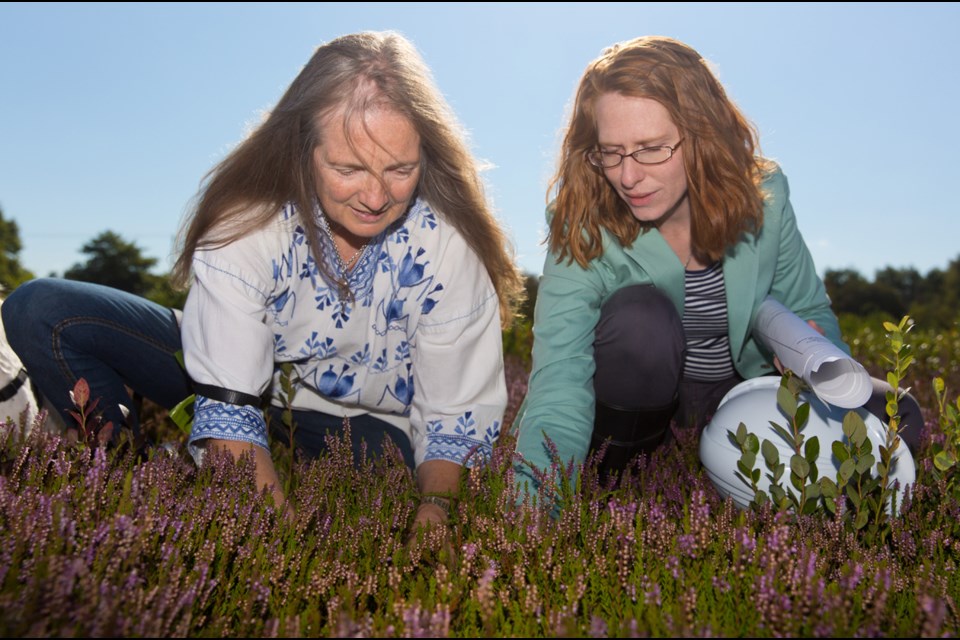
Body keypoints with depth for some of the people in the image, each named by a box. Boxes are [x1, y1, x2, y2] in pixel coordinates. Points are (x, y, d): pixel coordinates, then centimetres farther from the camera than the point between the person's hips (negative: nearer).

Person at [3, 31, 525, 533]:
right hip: (243, 375, 0)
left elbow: (459, 415, -17)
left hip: (360, 425, 1)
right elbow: (227, 399, -27)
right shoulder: (247, 216, -25)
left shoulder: (449, 244, -23)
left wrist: (433, 509, -36)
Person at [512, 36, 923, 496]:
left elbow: (809, 312, 3)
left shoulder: (762, 197, -12)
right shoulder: (582, 232, -23)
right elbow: (559, 381, -32)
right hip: (646, 405, -3)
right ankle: (616, 476, -11)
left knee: (892, 416, -15)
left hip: (743, 394, 3)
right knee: (639, 316, -34)